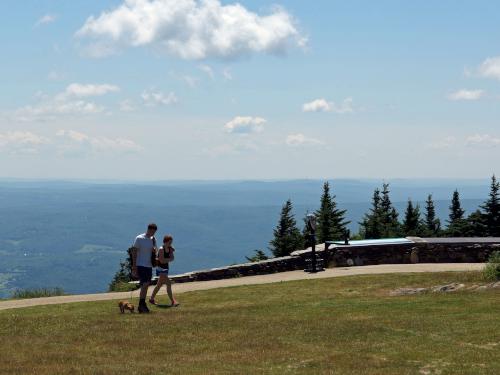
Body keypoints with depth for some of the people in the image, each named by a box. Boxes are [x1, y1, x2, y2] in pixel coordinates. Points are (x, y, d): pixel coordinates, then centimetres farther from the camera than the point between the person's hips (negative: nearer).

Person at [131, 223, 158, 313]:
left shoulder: (153, 239, 10)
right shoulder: (139, 239, -8)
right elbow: (134, 252, -8)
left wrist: (154, 251, -6)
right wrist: (134, 267, -13)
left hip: (149, 266, 7)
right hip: (141, 265, -7)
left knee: (146, 285, 8)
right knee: (145, 284, -16)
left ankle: (141, 306, 15)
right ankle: (142, 304, -10)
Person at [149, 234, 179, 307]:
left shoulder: (170, 249, 6)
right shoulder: (161, 249, -16)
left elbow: (172, 259, 2)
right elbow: (162, 261, -22)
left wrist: (172, 252, -11)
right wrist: (169, 259, -10)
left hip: (165, 269, 9)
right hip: (160, 269, -9)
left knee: (159, 284, 19)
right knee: (168, 284, -16)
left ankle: (151, 299, 33)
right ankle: (172, 301, -17)